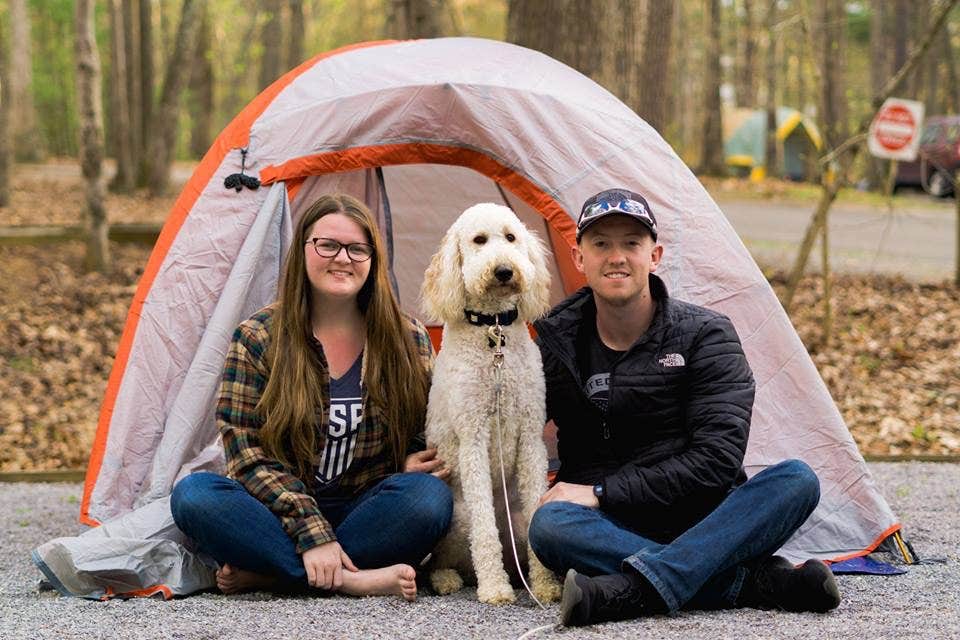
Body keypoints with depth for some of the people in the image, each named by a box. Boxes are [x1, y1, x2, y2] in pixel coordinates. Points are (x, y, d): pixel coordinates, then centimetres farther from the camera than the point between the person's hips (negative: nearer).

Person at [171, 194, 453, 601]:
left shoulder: (408, 341, 3)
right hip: (280, 515, -1)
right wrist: (311, 532, -20)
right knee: (194, 495, -29)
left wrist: (414, 463, -13)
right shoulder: (258, 339, -3)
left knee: (429, 496, -31)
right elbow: (246, 452, -8)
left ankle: (262, 575, -25)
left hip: (364, 516, 1)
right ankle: (350, 580, -33)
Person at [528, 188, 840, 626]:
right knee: (549, 525, -34)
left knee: (796, 480, -27)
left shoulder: (706, 337, -1)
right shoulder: (554, 341, 5)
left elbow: (717, 458, -11)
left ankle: (634, 589, -45)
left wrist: (602, 492, -15)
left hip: (701, 518, 0)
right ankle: (753, 581, -34)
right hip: (610, 527, 0)